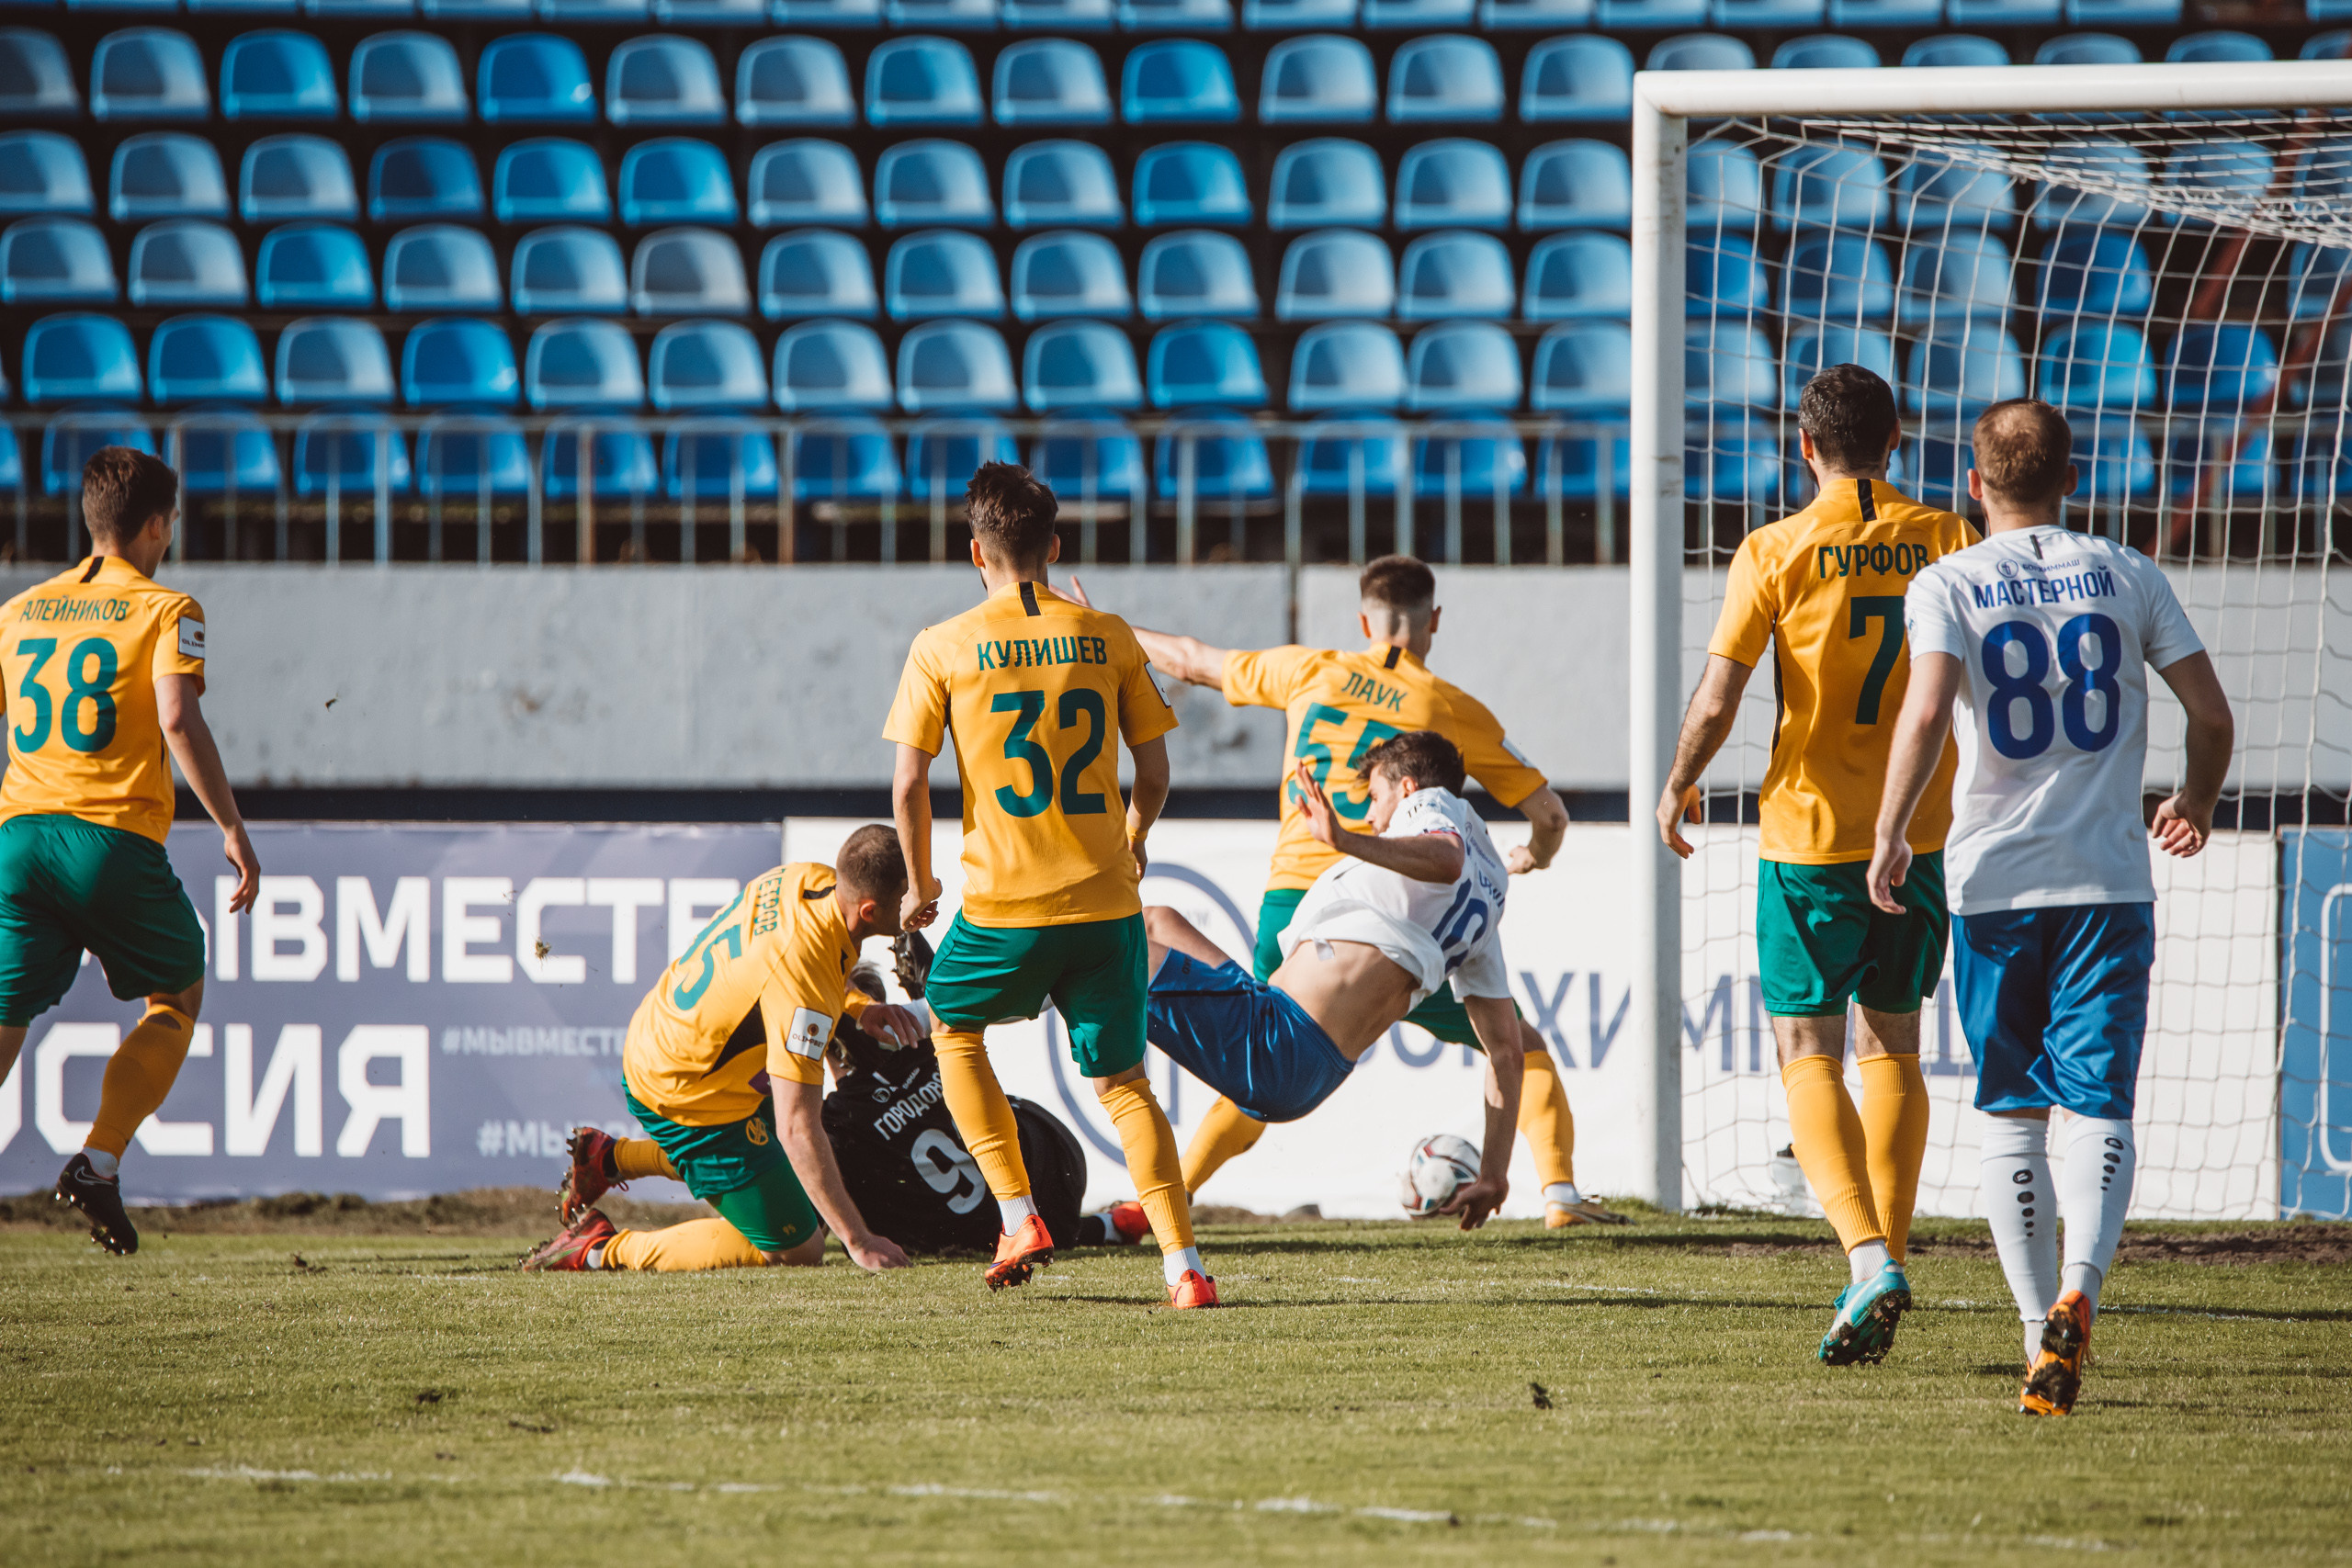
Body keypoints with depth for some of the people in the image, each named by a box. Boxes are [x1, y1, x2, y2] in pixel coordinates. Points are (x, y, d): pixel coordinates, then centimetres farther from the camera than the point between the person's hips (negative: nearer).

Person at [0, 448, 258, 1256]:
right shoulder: (164, 610, 1)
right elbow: (178, 720, -14)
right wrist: (233, 830, -10)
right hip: (116, 837, -4)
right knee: (177, 997, 18)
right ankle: (98, 1162, 1)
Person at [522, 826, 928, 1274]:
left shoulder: (811, 878, -9)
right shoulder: (803, 983, -35)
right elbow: (796, 1128, -35)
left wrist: (860, 1007, 3)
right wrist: (858, 1242, -32)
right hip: (688, 1098, -9)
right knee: (798, 1248, 0)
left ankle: (613, 1158, 32)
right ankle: (604, 1248, 4)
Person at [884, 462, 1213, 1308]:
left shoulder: (943, 649, -2)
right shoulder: (1107, 638, 4)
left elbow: (909, 783, -4)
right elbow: (1154, 773, 8)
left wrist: (920, 884, 11)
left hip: (1003, 903, -2)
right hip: (1105, 902, 2)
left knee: (953, 1031, 25)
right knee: (1123, 1081, 10)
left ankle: (1019, 1217, 14)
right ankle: (1183, 1263, -4)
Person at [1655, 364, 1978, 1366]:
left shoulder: (1776, 551, -8)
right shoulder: (1946, 542, 1)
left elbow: (1717, 699, -10)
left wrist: (1678, 789, 7)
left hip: (1811, 831, -3)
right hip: (1921, 831, 3)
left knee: (1808, 1050, 1)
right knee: (1892, 1045, 17)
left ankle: (1868, 1254, -18)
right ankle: (1884, 1259, 17)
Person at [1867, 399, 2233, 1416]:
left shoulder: (1948, 585, -1)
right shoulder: (2125, 577, 5)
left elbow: (1927, 711, -17)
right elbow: (2211, 713, 3)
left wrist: (1891, 836, -8)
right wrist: (2196, 805, 22)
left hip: (1994, 879, -1)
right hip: (2109, 877, 1)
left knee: (2012, 1116, 9)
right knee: (2100, 1105, -2)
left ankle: (2041, 1333, 3)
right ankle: (2079, 1287, -27)